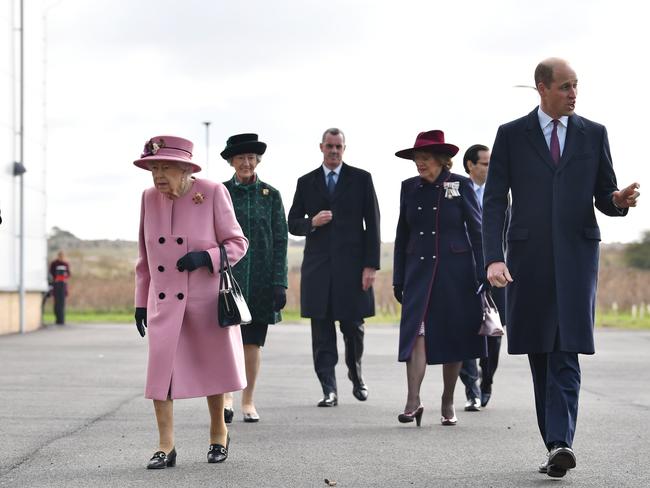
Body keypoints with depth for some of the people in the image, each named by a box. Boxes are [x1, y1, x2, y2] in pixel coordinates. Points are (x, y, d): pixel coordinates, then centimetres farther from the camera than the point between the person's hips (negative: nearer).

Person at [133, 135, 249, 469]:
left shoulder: (213, 193, -11)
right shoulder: (149, 198, 2)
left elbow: (237, 243, -6)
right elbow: (145, 256, 11)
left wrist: (205, 257, -23)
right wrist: (141, 301, 10)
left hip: (207, 301, -3)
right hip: (164, 302, 3)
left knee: (212, 368, 10)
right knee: (160, 369, -8)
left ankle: (219, 434, 30)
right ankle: (166, 447, -1)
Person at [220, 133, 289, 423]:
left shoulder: (270, 195, 6)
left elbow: (280, 241, 4)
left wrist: (280, 283, -3)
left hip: (260, 279, 2)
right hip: (227, 273, -1)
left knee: (253, 342, 5)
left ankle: (248, 402, 15)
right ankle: (226, 399, -18)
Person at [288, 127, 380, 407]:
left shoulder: (361, 179, 5)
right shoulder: (306, 182, 11)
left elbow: (372, 224, 2)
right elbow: (293, 224, 14)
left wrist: (371, 265, -6)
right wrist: (312, 223, -9)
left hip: (352, 264, -1)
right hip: (318, 266, 2)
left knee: (353, 327, 4)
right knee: (322, 333, -1)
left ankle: (356, 377, 29)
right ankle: (329, 391, 1)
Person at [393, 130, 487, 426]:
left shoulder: (461, 185, -1)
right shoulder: (409, 188, 8)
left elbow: (477, 231, 0)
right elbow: (402, 236, 13)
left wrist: (481, 274, -5)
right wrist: (398, 279, 10)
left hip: (455, 271, -2)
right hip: (419, 271, 2)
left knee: (453, 336, 5)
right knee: (416, 332, -12)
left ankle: (448, 404, 17)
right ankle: (413, 401, -18)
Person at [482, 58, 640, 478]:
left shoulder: (594, 134, 10)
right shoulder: (512, 135, 5)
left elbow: (604, 197, 13)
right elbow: (494, 201, 1)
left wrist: (620, 201, -12)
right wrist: (494, 257, -11)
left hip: (576, 254, 0)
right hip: (528, 255, 0)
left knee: (566, 353, -12)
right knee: (540, 354, 5)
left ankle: (561, 443, -19)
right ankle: (556, 444, 12)